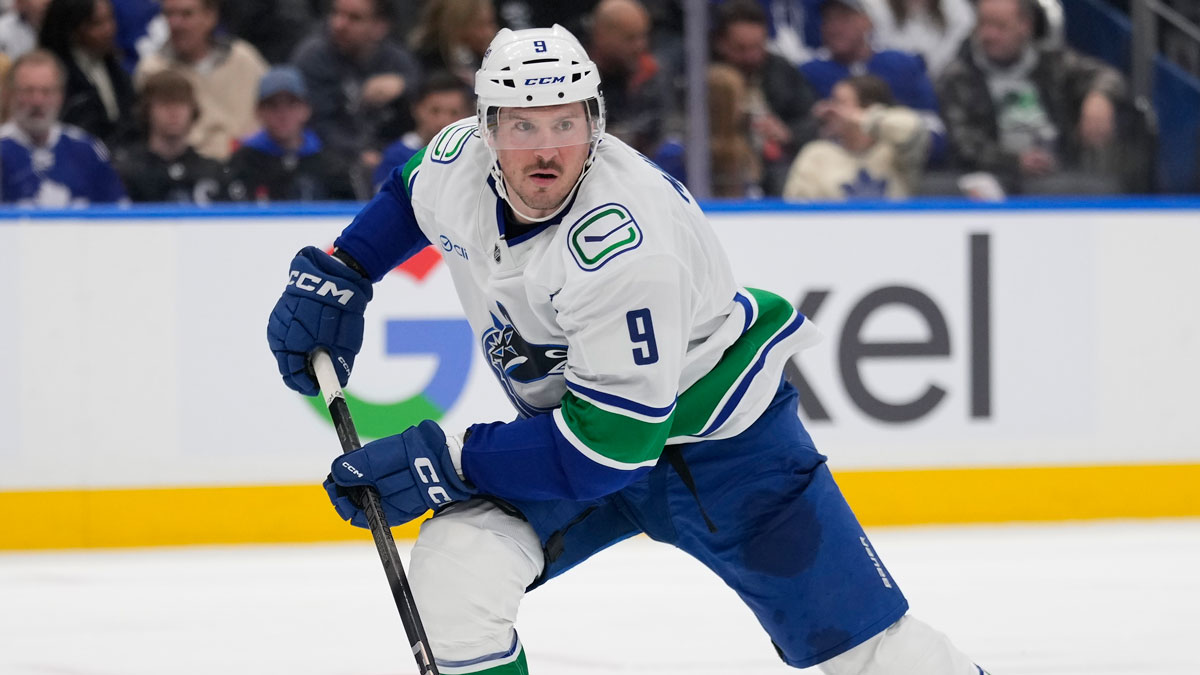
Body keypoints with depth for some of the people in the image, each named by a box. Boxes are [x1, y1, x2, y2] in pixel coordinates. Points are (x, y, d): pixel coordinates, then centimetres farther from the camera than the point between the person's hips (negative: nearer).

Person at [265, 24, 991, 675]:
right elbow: (411, 197, 14)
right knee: (453, 570, -19)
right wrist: (335, 274, 0)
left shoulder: (625, 248, -36)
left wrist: (446, 463, -34)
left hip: (713, 432, -6)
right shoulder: (460, 160, -15)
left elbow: (612, 442, -35)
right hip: (572, 420, 6)